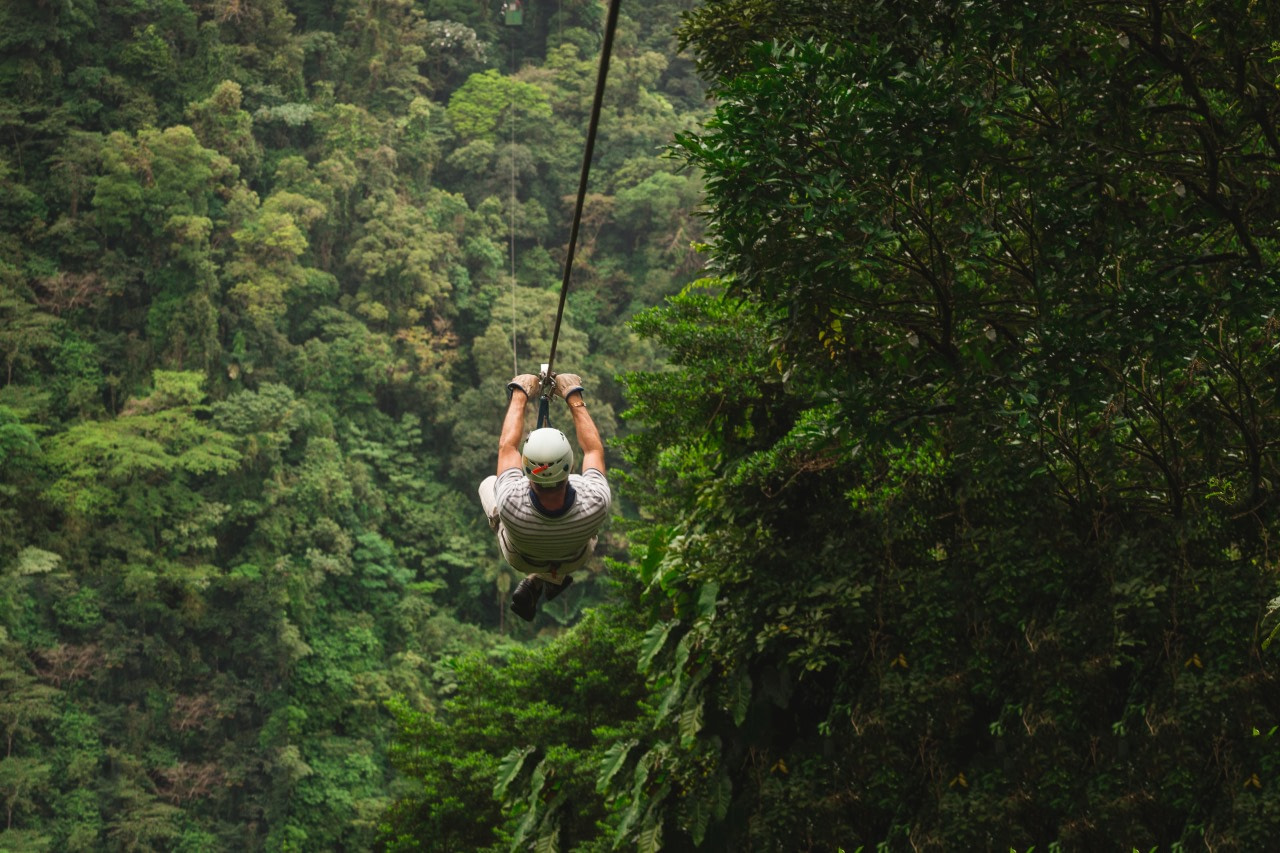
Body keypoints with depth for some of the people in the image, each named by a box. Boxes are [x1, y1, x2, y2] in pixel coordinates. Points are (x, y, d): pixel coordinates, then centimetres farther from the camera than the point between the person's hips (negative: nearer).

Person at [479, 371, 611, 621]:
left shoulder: (511, 502, -45)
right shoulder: (596, 503, -44)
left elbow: (507, 446, -26)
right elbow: (594, 449, -23)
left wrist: (519, 395, -12)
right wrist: (574, 398, -12)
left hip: (520, 559, -1)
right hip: (576, 560, 1)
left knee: (488, 484, 23)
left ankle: (533, 582, 18)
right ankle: (554, 579, 31)